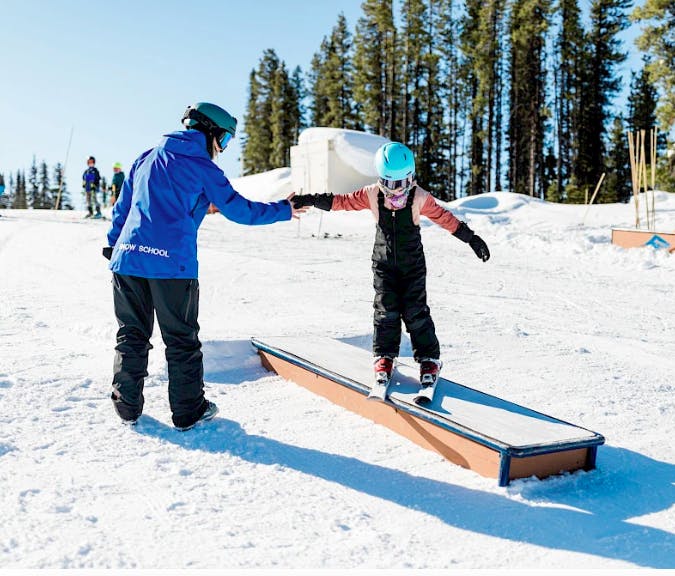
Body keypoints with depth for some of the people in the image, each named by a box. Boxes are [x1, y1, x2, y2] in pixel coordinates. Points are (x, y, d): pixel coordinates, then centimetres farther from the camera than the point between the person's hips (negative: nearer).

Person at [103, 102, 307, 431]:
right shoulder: (202, 167, 1)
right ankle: (188, 411, 15)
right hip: (173, 264, -5)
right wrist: (284, 210, 14)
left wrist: (113, 246, 25)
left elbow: (121, 207, 19)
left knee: (132, 335, 14)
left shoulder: (146, 159, 17)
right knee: (182, 340, 7)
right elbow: (240, 210, 3)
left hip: (128, 257, 5)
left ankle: (127, 406, 20)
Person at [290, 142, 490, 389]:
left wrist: (471, 238, -2)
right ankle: (384, 356, 13)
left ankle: (429, 359, 8)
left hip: (412, 264, -1)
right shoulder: (372, 195, -8)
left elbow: (444, 217, -4)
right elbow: (343, 201, -3)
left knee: (415, 311, -3)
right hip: (384, 264, 1)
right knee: (386, 310, -2)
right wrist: (311, 200, -8)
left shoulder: (419, 198, -11)